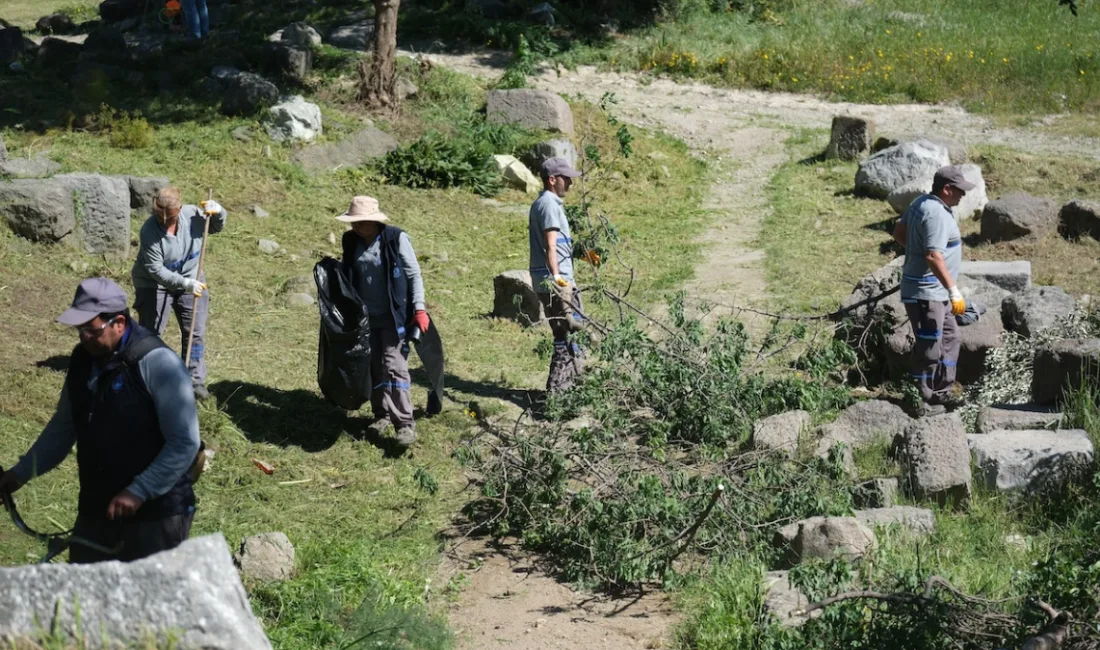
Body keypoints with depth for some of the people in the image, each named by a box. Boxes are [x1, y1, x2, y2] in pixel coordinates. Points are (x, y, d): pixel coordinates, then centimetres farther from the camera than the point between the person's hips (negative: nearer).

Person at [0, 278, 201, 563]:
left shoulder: (156, 363, -19)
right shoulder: (82, 360, 3)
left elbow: (185, 444, -20)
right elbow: (64, 426, 18)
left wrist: (139, 492, -24)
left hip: (156, 509, -7)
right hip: (96, 505, 7)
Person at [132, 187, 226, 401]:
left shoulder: (193, 214, -16)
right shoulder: (149, 231, -28)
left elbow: (217, 227, 5)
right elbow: (156, 270, -27)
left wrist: (218, 213, -17)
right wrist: (185, 283, -37)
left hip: (190, 281, 4)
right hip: (154, 285, -4)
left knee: (195, 332, 3)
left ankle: (196, 380, 13)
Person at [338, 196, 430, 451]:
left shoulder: (396, 239, -12)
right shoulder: (351, 241, 2)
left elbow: (414, 274, -7)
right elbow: (347, 275, 14)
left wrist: (419, 308, -13)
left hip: (393, 316, -5)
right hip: (365, 316, 5)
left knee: (395, 366, -11)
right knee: (372, 367, 10)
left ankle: (406, 424, -11)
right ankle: (381, 415, 25)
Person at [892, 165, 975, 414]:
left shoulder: (921, 203, 8)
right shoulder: (936, 214, -23)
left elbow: (898, 232, 20)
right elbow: (933, 257, -31)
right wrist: (954, 291, -30)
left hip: (936, 291, 11)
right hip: (926, 292, -11)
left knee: (949, 337, 20)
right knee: (929, 346, -3)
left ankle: (942, 391, 28)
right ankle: (922, 400, 6)